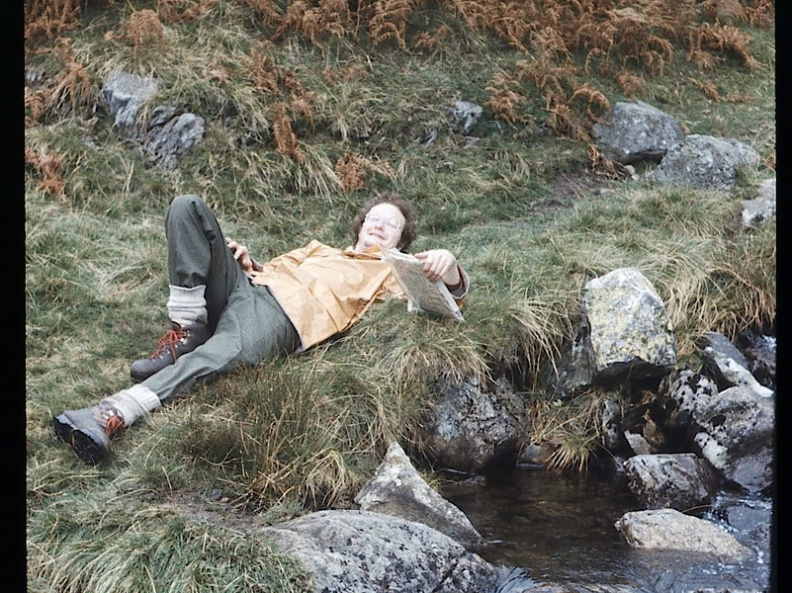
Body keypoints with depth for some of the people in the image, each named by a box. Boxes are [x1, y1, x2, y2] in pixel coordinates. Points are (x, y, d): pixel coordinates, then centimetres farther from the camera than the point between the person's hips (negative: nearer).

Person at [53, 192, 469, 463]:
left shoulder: (392, 275, 26)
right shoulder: (321, 250, 41)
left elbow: (454, 291, 13)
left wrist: (447, 266, -10)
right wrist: (245, 263, 14)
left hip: (284, 318, -6)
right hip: (247, 287, 6)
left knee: (222, 355, -40)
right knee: (188, 207, -12)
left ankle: (112, 415, -54)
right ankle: (187, 327, -17)